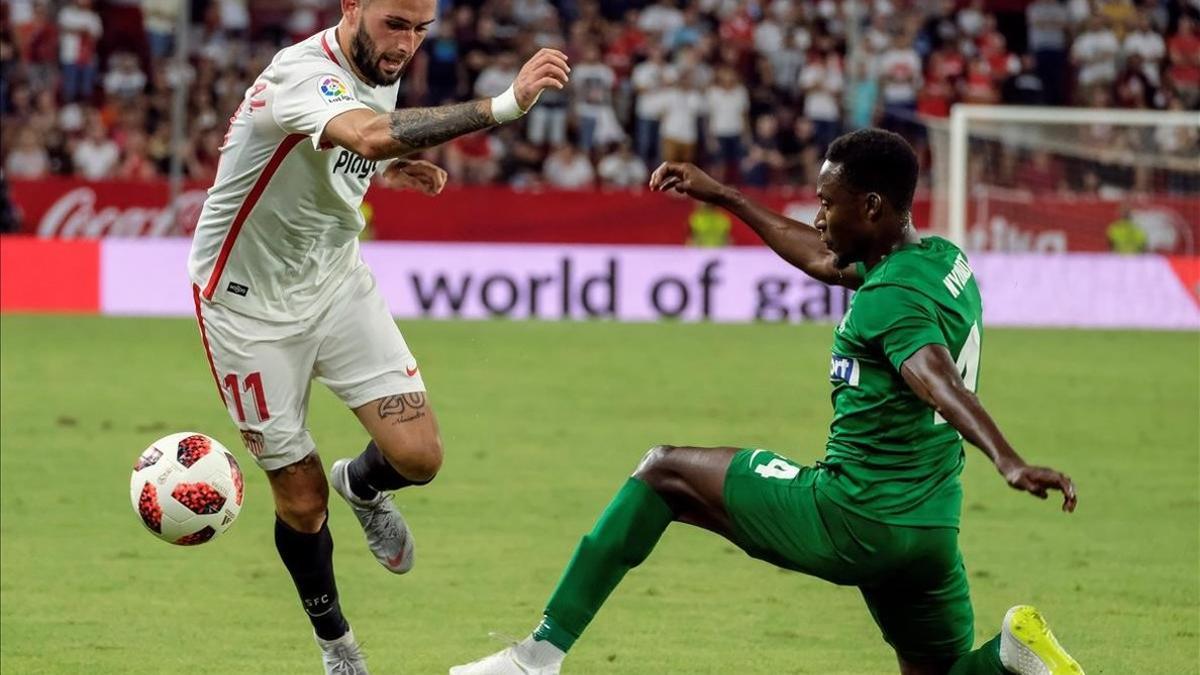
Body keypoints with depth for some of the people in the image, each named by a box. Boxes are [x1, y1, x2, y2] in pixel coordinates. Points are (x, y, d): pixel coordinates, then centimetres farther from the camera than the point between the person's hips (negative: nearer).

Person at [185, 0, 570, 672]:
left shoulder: (380, 70, -4)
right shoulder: (303, 75, -31)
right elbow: (372, 135, -53)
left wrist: (392, 170, -5)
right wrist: (504, 105, -61)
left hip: (337, 282, 6)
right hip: (251, 302, -6)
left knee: (419, 455, -9)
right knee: (301, 499, 3)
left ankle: (362, 486, 27)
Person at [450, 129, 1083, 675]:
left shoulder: (891, 299, -16)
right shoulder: (945, 260, 11)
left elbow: (941, 384, -36)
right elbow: (824, 262, 30)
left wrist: (1008, 462, -53)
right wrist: (723, 197, 37)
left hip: (848, 522, -8)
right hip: (931, 534, 8)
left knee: (663, 471, 8)